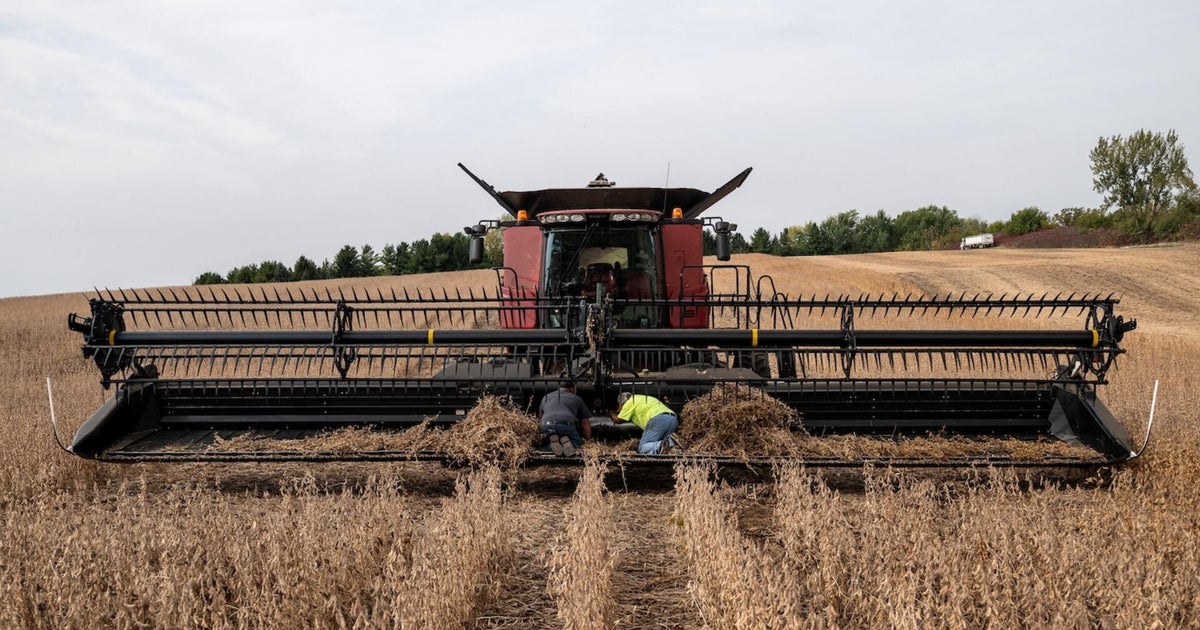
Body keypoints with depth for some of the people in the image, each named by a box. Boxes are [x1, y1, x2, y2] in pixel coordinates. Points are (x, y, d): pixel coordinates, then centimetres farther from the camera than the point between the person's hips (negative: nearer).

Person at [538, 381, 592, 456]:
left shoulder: (546, 397, 34)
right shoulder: (577, 399, 27)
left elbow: (540, 419, 41)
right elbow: (585, 422, 27)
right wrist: (588, 441, 35)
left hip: (547, 426, 2)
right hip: (566, 424, -2)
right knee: (577, 444, 16)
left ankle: (553, 439, -10)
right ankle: (566, 441, -17)